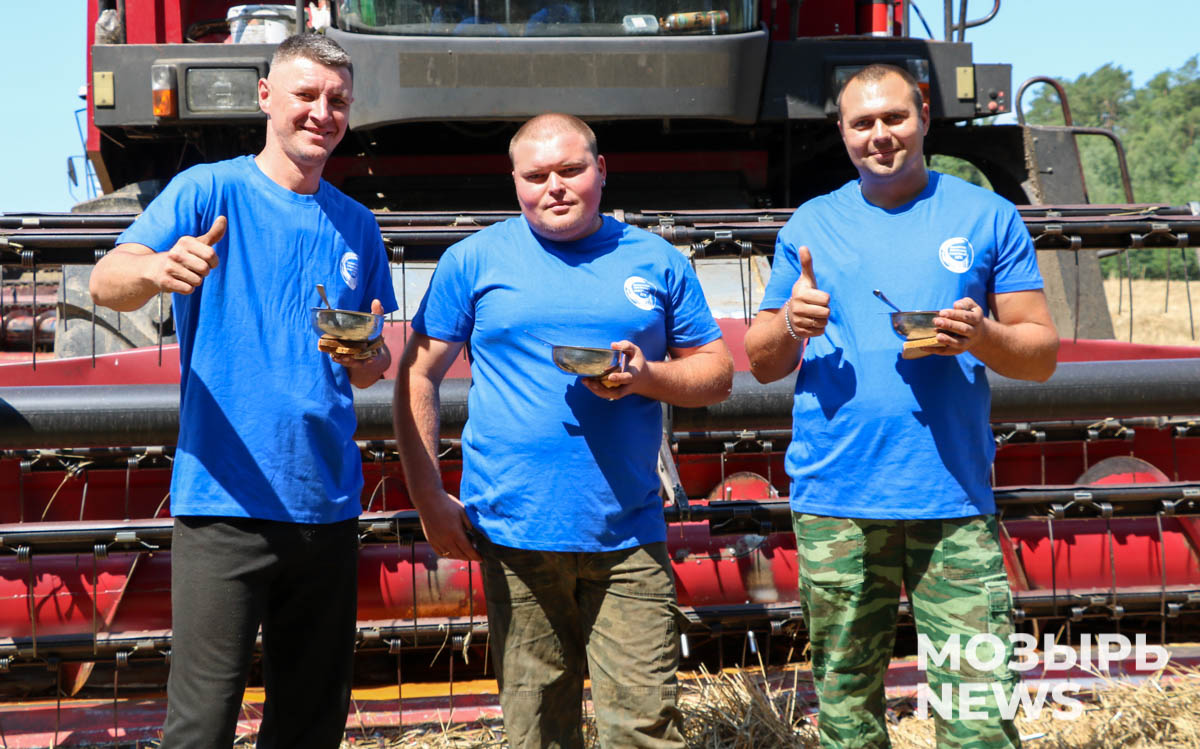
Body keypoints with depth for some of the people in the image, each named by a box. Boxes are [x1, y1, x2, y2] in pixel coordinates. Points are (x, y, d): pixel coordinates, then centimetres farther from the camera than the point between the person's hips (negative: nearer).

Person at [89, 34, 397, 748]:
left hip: (328, 503, 5)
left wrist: (367, 360, -5)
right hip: (225, 499, -5)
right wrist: (157, 268, -37)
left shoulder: (356, 225, 14)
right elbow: (107, 282, -15)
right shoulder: (211, 190, -1)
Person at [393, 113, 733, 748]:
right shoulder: (474, 260, 6)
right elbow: (418, 374, 5)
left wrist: (647, 376, -9)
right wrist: (428, 497, -2)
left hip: (627, 536, 1)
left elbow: (717, 373, 12)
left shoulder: (655, 261, 10)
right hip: (513, 534, 0)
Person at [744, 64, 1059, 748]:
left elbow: (1041, 354, 6)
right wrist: (790, 326, -9)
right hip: (835, 501, 2)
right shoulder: (811, 224, 12)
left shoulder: (987, 217, 7)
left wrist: (982, 337, -15)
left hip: (954, 499, -1)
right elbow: (762, 363, 13)